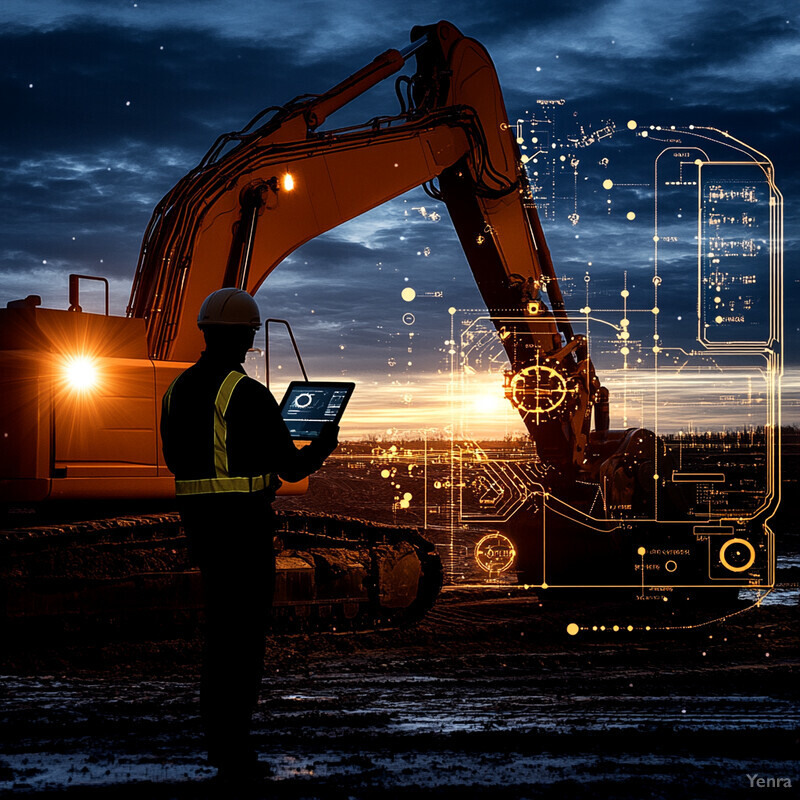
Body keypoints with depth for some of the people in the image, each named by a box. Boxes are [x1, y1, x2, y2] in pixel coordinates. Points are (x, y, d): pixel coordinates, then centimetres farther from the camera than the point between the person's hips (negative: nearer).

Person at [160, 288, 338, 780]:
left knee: (222, 623, 19)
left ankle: (219, 737, 25)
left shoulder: (178, 389, 7)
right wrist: (323, 447, 8)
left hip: (199, 517, 7)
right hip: (245, 520, -7)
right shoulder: (249, 395, -16)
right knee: (245, 629, 0)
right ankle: (235, 754, 4)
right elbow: (291, 467, -14)